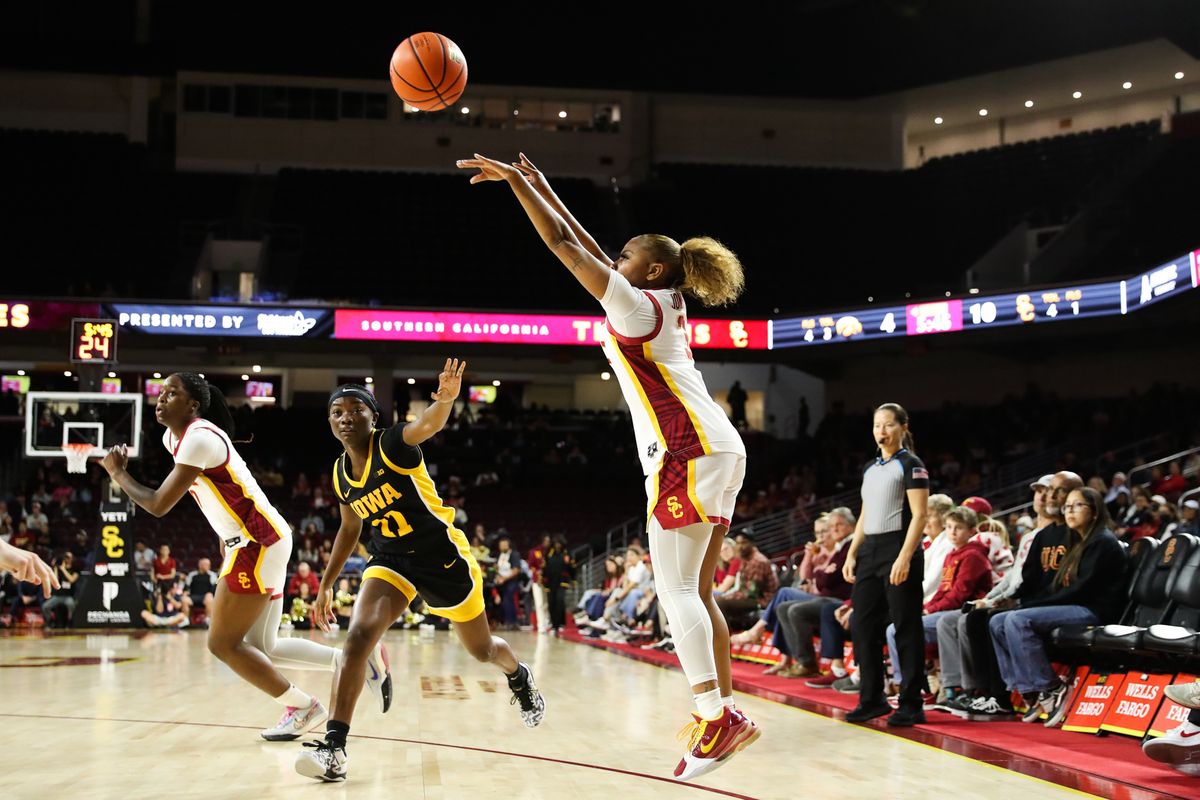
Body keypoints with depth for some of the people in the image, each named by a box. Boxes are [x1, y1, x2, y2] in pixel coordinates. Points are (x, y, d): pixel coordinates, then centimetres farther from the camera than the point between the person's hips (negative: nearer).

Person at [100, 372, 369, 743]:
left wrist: (118, 473, -4)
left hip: (259, 543, -10)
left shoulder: (198, 438, -17)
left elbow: (158, 504, -19)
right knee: (261, 649, 10)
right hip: (260, 544, 10)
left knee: (223, 643, -5)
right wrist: (226, 540, 20)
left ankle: (302, 706, 4)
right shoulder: (173, 437, 13)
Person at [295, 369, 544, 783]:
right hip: (390, 561, 4)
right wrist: (326, 586, 16)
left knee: (482, 649, 15)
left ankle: (520, 677, 52)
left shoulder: (392, 444, -19)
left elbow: (427, 425, -43)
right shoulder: (341, 473, -1)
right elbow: (350, 528, 16)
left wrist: (444, 400, -66)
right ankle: (334, 748, -25)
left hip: (442, 557, -4)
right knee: (358, 636, -23)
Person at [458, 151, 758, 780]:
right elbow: (588, 248, 28)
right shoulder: (664, 305, 21)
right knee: (696, 592, 9)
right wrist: (541, 189, 31)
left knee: (675, 589, -11)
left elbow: (564, 245, -4)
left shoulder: (637, 303, -2)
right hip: (715, 452, 9)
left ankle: (715, 716, -15)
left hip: (689, 452, -9)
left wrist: (515, 180, 3)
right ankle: (727, 711, 8)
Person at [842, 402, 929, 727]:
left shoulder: (911, 465, -5)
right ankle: (872, 698, 16)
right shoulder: (870, 468, 17)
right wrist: (851, 555, 13)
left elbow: (918, 515, -13)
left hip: (898, 547, -8)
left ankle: (911, 704, 2)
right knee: (861, 625, 6)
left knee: (907, 628, -3)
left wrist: (904, 558, -21)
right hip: (870, 550, 8)